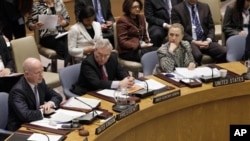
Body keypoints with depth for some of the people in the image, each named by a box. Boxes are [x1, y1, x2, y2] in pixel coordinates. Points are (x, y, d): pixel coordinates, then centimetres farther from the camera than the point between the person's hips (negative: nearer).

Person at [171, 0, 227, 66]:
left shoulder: (205, 7, 15)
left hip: (206, 41, 4)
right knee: (197, 55, -36)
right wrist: (193, 41, -14)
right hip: (189, 42, -4)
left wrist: (208, 40, -5)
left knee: (224, 52, -23)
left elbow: (211, 27, 14)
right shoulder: (177, 9, 2)